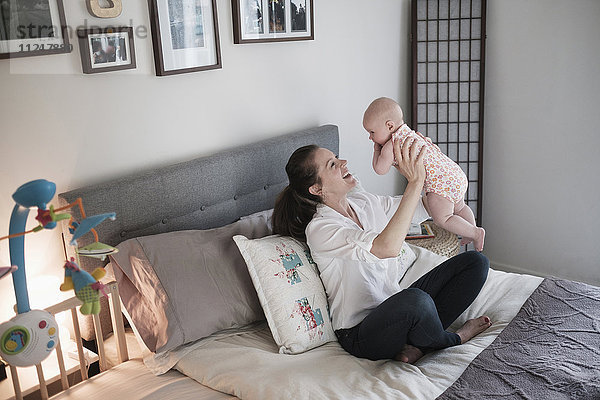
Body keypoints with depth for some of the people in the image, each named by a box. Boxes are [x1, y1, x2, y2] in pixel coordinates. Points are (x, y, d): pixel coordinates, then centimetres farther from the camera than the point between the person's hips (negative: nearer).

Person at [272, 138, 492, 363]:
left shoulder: (363, 201, 6)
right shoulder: (320, 229, -18)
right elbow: (387, 247, -34)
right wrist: (415, 181, -31)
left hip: (398, 304, 8)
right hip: (360, 333, -8)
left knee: (475, 261, 1)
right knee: (416, 299, -40)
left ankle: (418, 344, -12)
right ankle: (454, 340, -2)